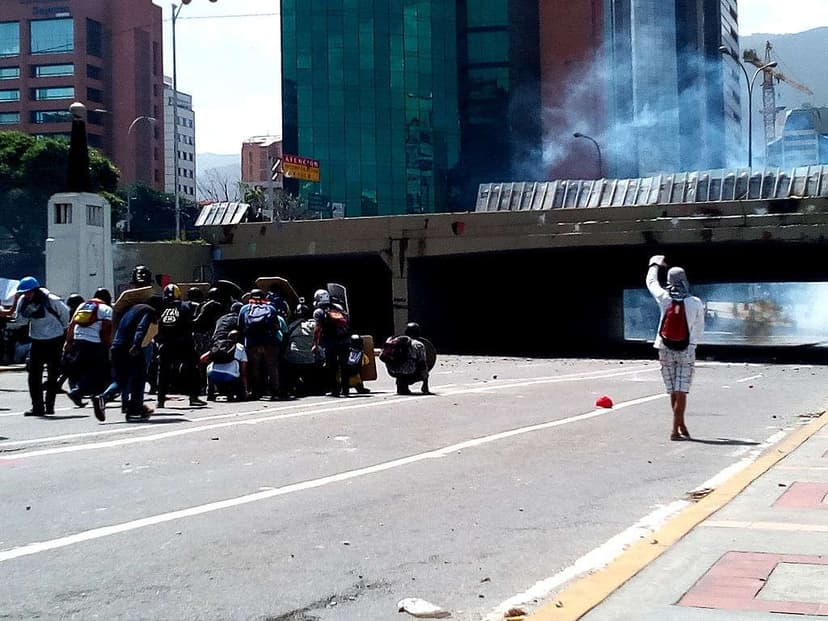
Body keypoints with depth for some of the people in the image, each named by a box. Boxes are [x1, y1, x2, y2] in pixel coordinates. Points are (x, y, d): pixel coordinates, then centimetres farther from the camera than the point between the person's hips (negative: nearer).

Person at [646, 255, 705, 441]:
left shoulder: (664, 298, -6)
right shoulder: (696, 303, -7)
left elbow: (651, 281, 15)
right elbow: (700, 329, 6)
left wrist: (654, 264, 34)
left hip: (666, 350, 2)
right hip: (687, 350, -2)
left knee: (673, 391, 11)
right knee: (681, 391, -3)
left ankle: (681, 426, 24)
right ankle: (675, 430, -7)